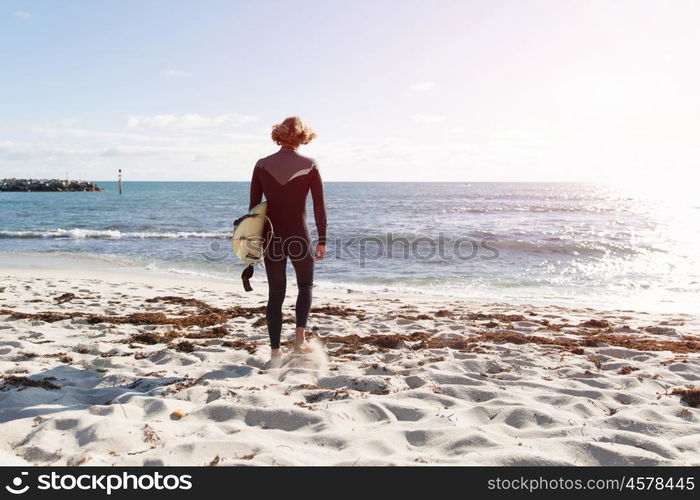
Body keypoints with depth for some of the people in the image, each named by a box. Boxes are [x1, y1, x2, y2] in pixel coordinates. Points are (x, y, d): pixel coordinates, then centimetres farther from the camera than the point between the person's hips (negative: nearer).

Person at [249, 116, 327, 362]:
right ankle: (300, 338, 8)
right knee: (305, 286, 20)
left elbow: (254, 205, 2)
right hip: (299, 236, -2)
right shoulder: (309, 165, -5)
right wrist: (322, 240, 2)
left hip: (271, 237, 2)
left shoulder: (262, 165, 0)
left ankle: (275, 350, 13)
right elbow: (319, 206, -5)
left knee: (275, 294, 11)